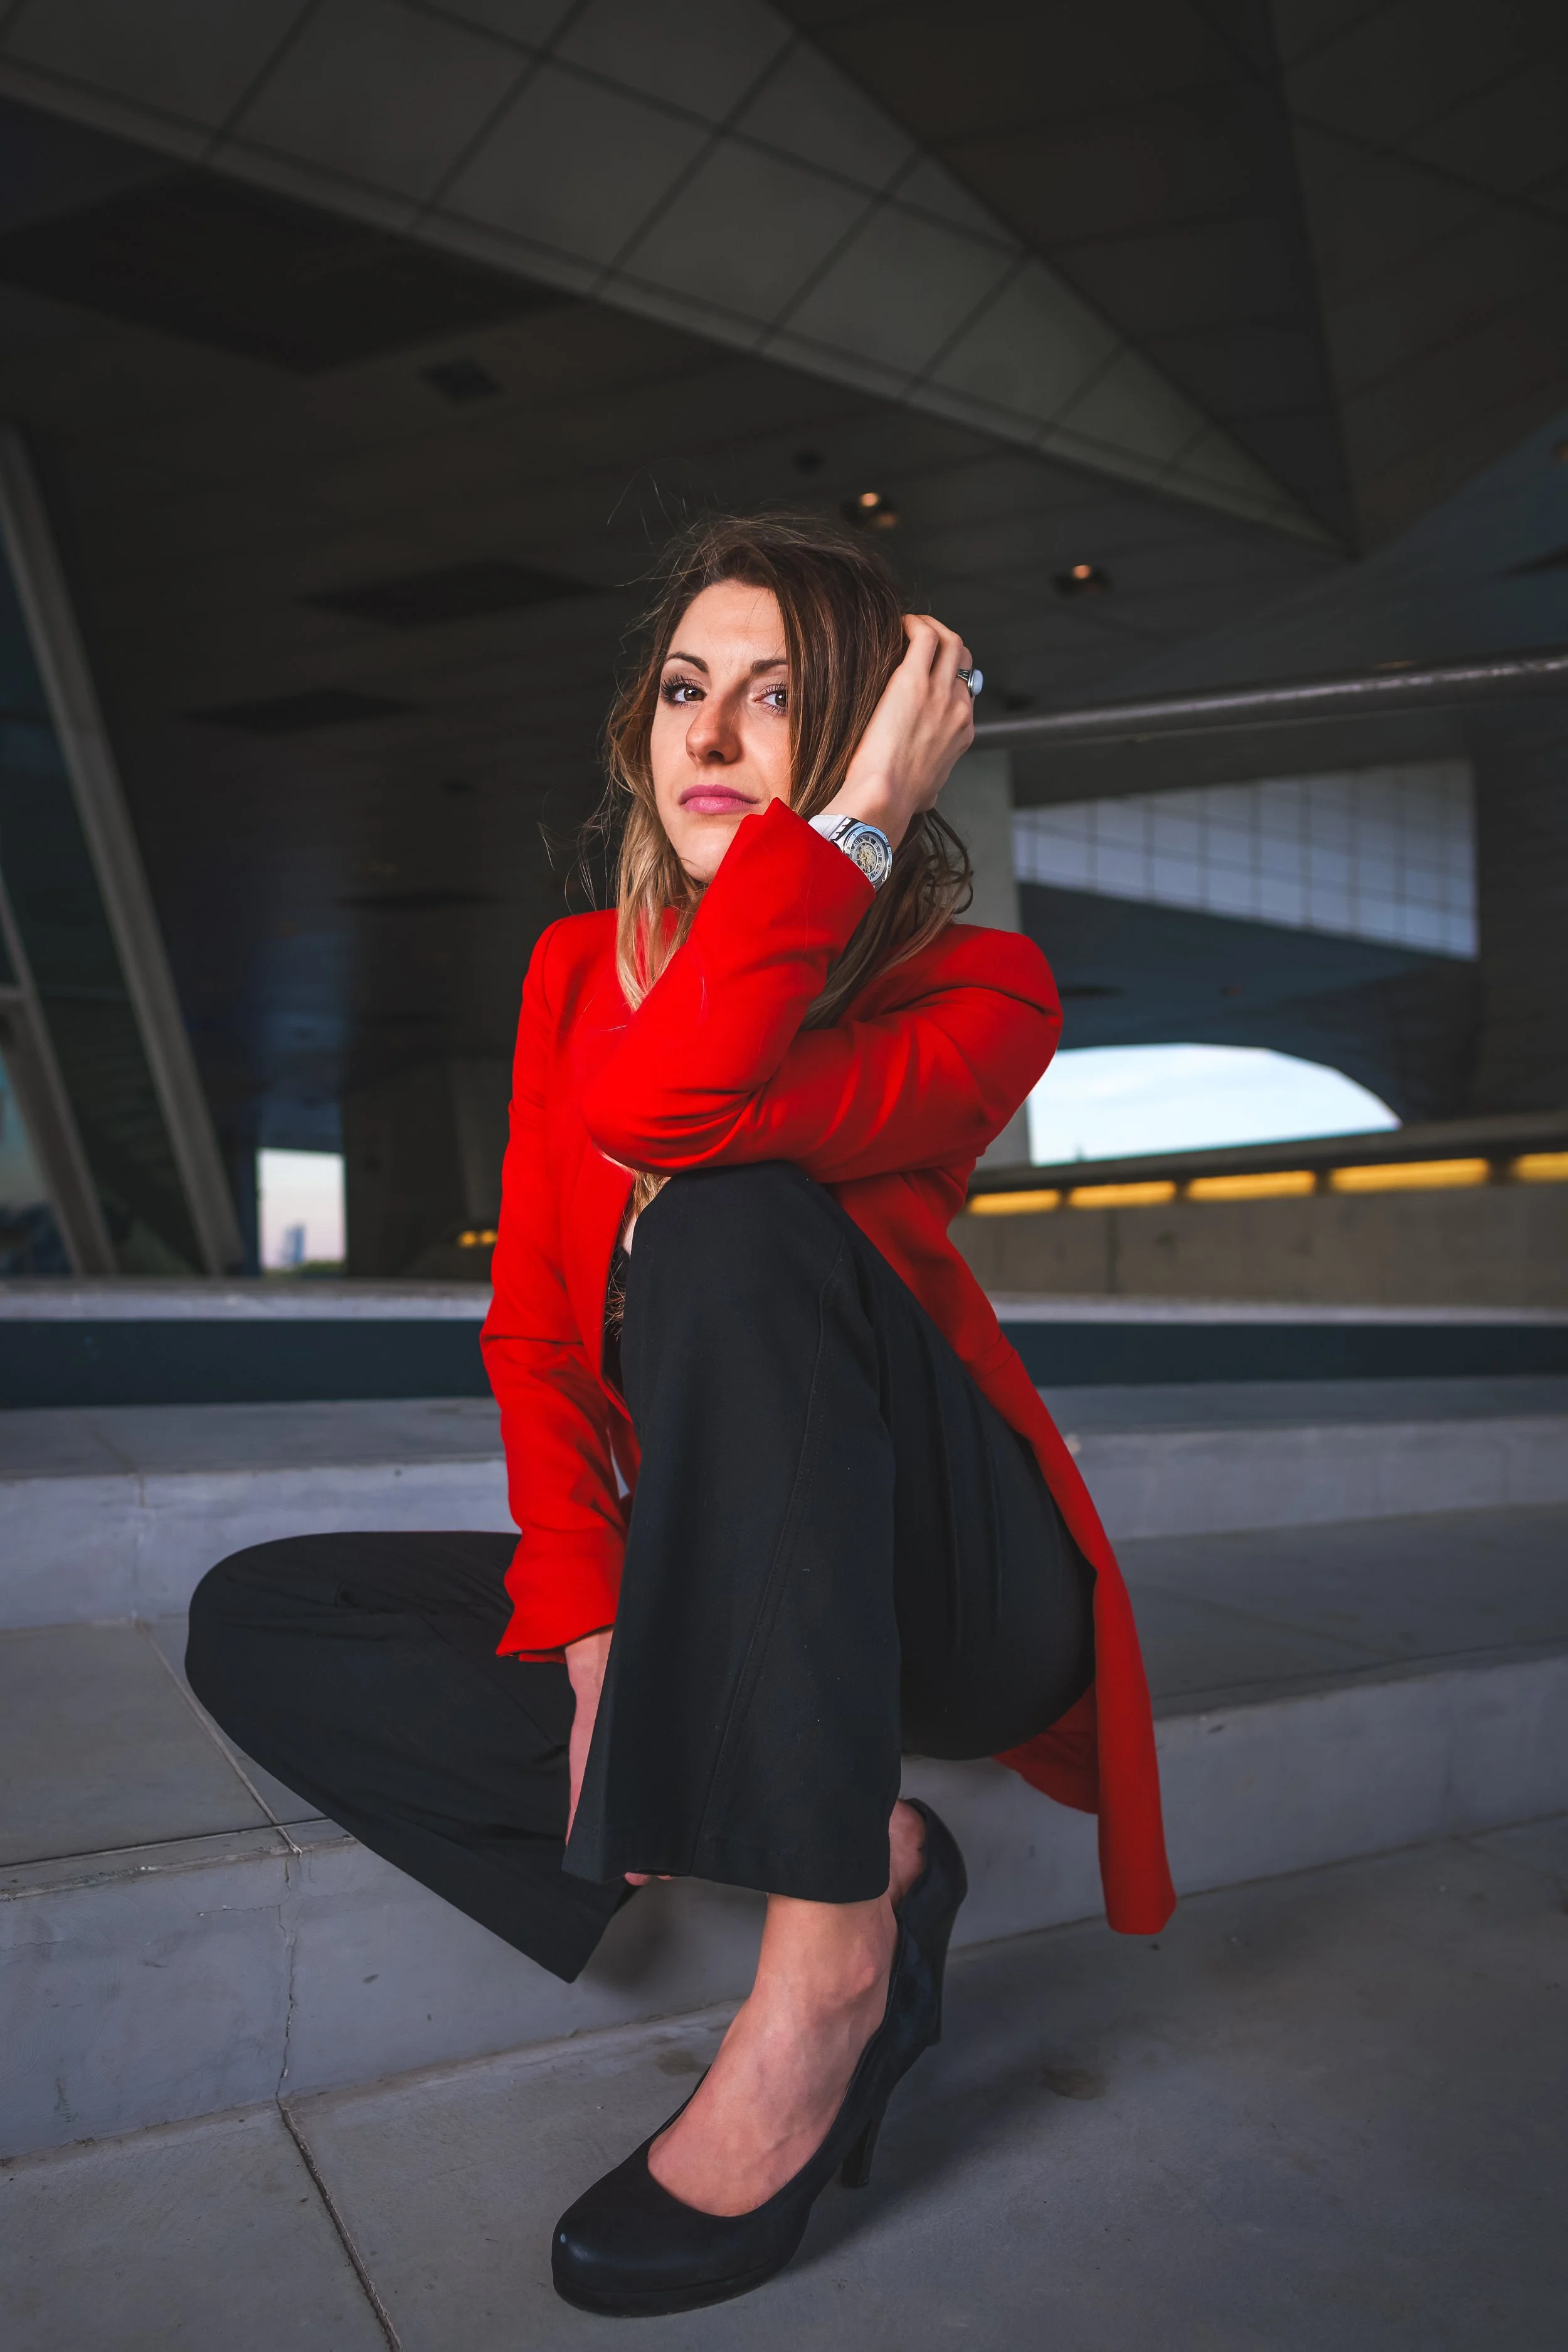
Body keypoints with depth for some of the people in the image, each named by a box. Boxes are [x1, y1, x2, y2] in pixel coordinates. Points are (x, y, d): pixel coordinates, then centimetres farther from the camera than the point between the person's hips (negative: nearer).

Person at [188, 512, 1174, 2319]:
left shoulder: (977, 994, -12)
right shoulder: (580, 967, 5)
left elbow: (658, 1109, -32)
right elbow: (535, 1328, -2)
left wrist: (865, 809, -24)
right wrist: (587, 1627, -14)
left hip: (932, 1586, -5)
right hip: (703, 1586, 6)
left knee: (730, 1216, -31)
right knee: (256, 1625, -8)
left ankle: (825, 1946, -24)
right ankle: (866, 1851, -11)